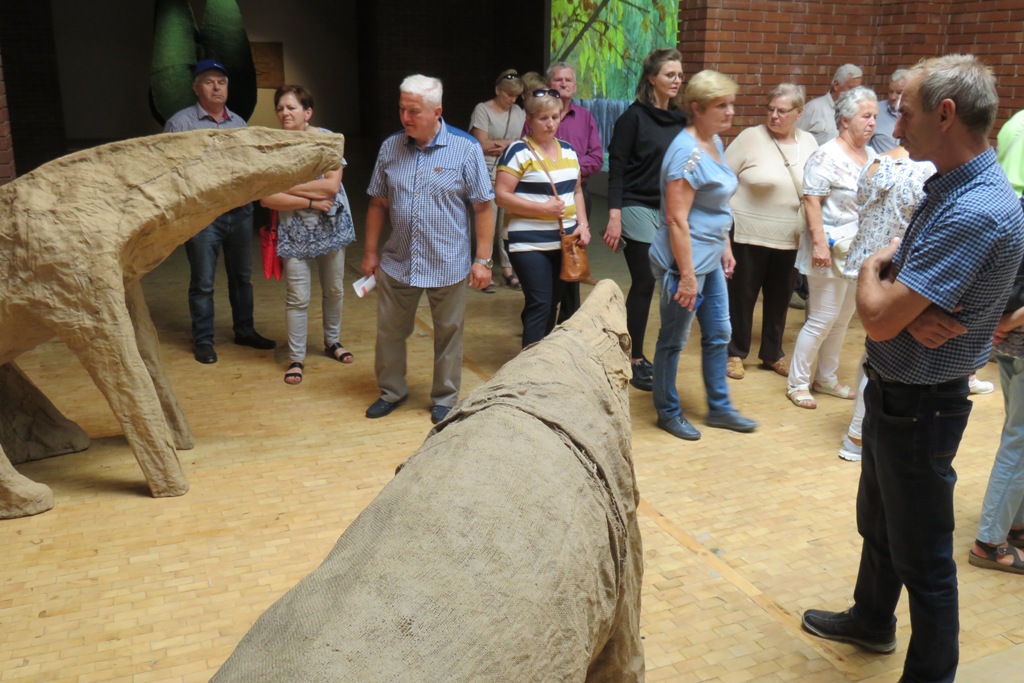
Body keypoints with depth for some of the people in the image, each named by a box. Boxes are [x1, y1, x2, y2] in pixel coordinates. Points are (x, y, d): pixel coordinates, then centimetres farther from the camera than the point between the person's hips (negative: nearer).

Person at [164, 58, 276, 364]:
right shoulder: (180, 123, -5)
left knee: (242, 276, 14)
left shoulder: (239, 123, 12)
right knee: (203, 283, 3)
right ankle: (203, 340, 16)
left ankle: (244, 331, 28)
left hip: (240, 211, 5)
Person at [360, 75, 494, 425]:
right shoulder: (390, 147, 2)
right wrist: (370, 251, 9)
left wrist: (483, 260, -9)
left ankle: (445, 399, 28)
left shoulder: (465, 149, -9)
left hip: (448, 265, -3)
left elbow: (483, 207, -7)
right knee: (389, 331, 13)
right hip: (397, 262, 3)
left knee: (448, 334, 10)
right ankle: (391, 391, 34)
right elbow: (378, 203, 10)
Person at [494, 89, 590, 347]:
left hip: (564, 243, 7)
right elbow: (501, 195, -14)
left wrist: (583, 224, 3)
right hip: (530, 245, -6)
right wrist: (542, 208, -20)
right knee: (539, 305, -10)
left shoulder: (567, 149, 12)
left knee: (552, 304, 13)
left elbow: (576, 191, 19)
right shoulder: (518, 152, -9)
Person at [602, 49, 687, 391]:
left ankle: (637, 355, 18)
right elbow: (616, 168, -9)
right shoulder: (634, 117, -6)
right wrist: (614, 215, -17)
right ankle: (634, 361, 8)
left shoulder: (680, 119, 10)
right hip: (638, 208, -6)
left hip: (670, 211, 6)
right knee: (644, 283, -4)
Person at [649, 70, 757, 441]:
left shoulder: (715, 142, 9)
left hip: (711, 259, 10)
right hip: (686, 260, -9)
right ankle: (668, 412, 23)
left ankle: (719, 408, 31)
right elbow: (677, 219, -24)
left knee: (718, 334, 17)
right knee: (674, 339, 6)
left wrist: (725, 247, 18)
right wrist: (687, 275, -24)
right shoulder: (687, 152, -20)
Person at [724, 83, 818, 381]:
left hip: (789, 238, 4)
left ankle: (772, 353, 29)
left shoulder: (809, 142, 5)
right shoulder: (751, 137, -8)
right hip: (749, 234, -4)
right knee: (742, 295, 6)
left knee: (779, 297, 14)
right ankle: (735, 353, 21)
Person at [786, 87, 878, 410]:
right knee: (822, 320, -3)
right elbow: (811, 201, -18)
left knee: (843, 319, 14)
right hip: (831, 249, -8)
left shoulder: (871, 155, 9)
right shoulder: (827, 157, -15)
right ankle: (797, 383, 11)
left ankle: (826, 378, 28)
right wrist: (819, 243, -24)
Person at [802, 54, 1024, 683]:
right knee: (877, 519, 27)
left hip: (919, 406, -10)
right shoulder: (947, 189, 6)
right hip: (890, 389, 10)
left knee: (920, 553, 7)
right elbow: (890, 270, 7)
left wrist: (873, 271, -6)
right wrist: (909, 309, -17)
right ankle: (872, 620, 49)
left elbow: (878, 318, -29)